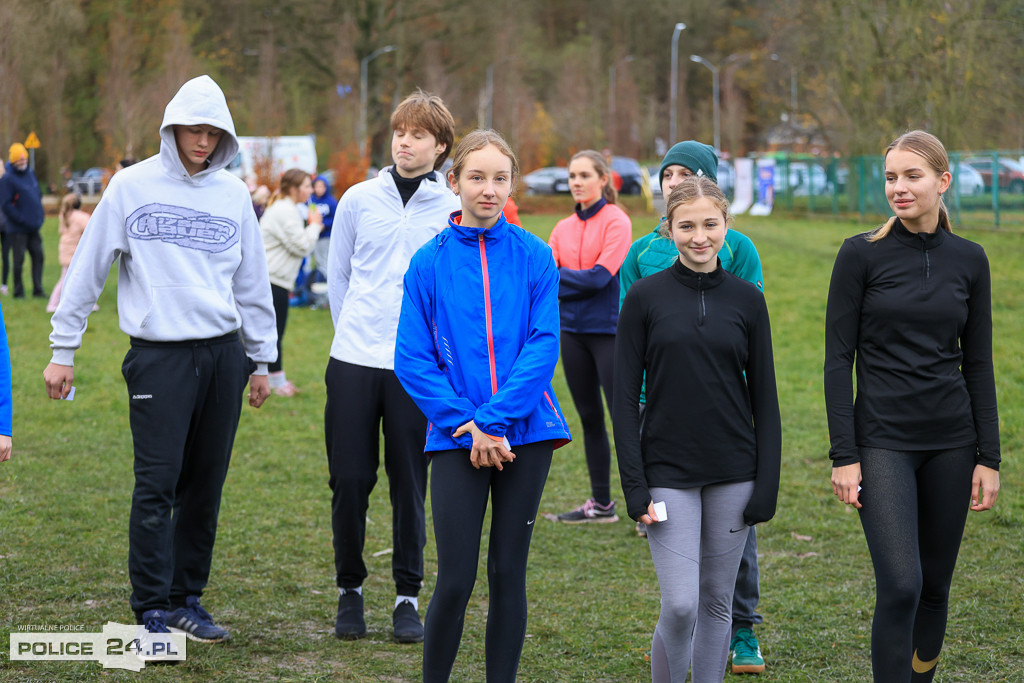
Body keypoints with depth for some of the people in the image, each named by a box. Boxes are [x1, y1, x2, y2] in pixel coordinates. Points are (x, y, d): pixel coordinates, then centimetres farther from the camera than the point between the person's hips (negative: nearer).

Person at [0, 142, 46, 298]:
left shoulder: (30, 174, 11)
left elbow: (38, 196, 22)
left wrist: (39, 215, 10)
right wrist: (22, 219, -17)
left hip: (33, 227, 6)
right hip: (18, 229, -6)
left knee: (38, 256, 3)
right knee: (19, 260, -2)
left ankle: (38, 289, 8)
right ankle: (18, 291, 8)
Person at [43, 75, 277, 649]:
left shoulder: (233, 193, 10)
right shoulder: (132, 186, 0)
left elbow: (253, 283, 16)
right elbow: (87, 271, 3)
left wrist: (261, 359, 16)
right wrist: (63, 349, 0)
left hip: (224, 354, 4)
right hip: (159, 355, -3)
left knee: (206, 485, 7)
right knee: (158, 484, -8)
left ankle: (188, 598, 18)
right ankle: (153, 610, -2)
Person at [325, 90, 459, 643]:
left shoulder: (455, 210, 2)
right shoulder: (359, 199, 7)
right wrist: (352, 331, 12)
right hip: (353, 362, 1)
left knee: (410, 483, 2)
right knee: (349, 480, 2)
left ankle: (408, 596, 13)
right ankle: (350, 588, 18)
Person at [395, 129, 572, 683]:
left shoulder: (534, 258, 2)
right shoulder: (430, 262, 1)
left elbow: (543, 346, -5)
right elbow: (412, 360, -2)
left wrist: (496, 419, -14)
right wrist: (464, 422, -11)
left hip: (525, 434, 1)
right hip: (456, 442, -1)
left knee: (508, 574, 7)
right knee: (455, 580, -4)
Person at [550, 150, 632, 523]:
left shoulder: (616, 221, -7)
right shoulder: (564, 227, 11)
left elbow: (601, 275, -15)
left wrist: (554, 276, -8)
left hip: (608, 330, -6)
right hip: (572, 330, 6)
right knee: (589, 418, 12)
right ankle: (601, 503, 21)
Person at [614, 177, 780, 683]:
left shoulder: (747, 300, 4)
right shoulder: (645, 297, -2)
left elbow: (764, 397, 7)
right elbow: (625, 398, -2)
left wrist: (767, 484, 0)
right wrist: (634, 486, -9)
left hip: (733, 472, 2)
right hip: (668, 473, -2)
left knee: (717, 600, 9)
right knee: (680, 604, -10)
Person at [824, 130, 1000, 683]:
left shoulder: (968, 259, 6)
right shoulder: (861, 255, -4)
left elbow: (978, 364, 9)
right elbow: (838, 359, -5)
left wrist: (988, 457, 5)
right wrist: (843, 455, -10)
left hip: (951, 440, 4)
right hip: (883, 439, -4)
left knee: (935, 585, 10)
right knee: (900, 585, -14)